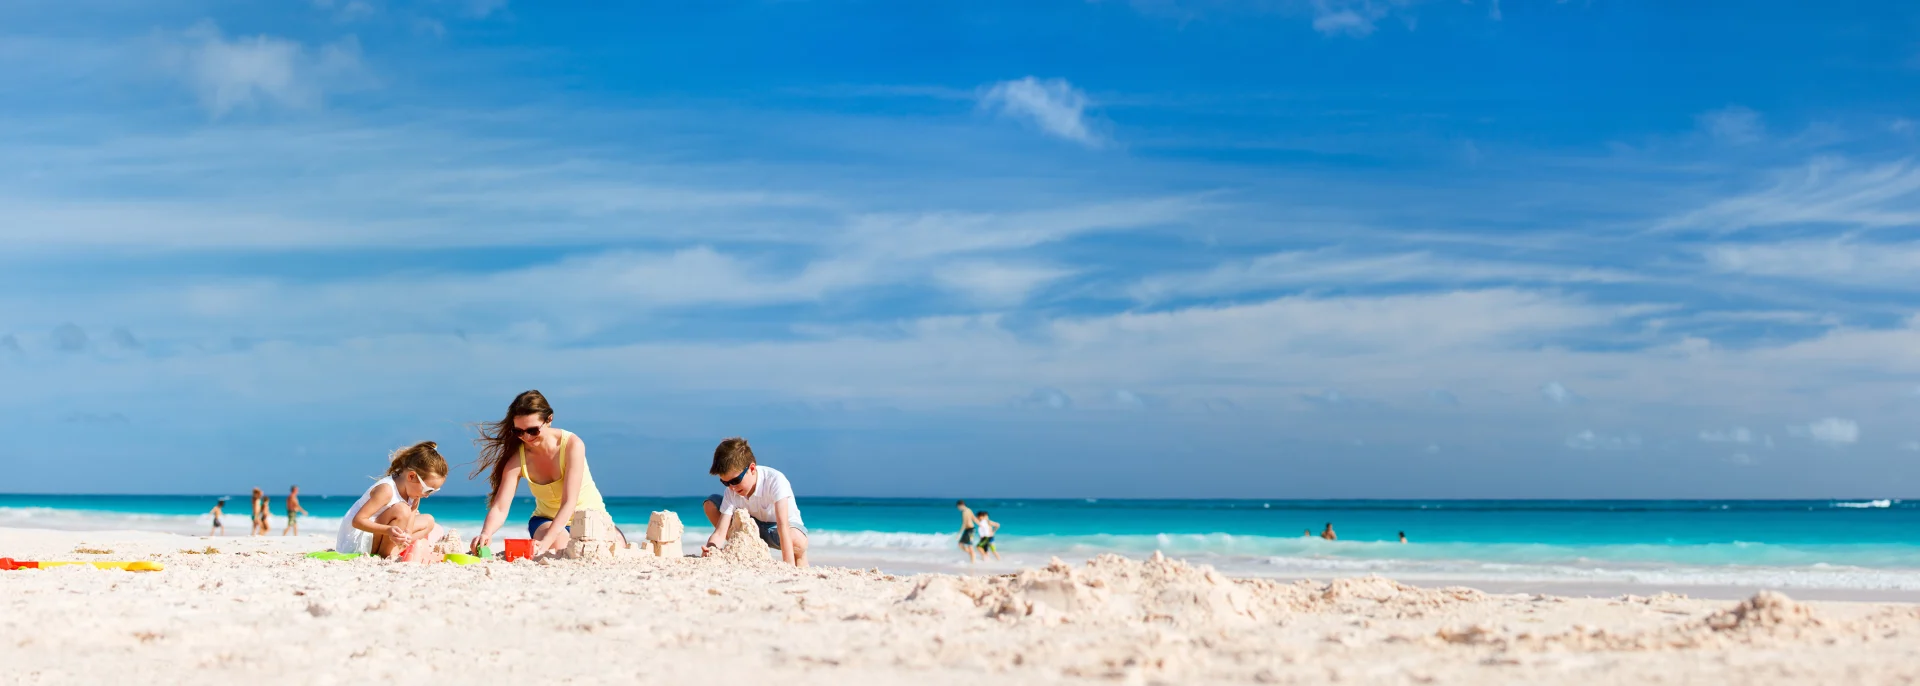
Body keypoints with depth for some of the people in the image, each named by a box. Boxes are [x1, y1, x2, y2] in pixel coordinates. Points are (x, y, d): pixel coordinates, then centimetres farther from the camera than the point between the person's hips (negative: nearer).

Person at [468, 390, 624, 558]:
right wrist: (486, 534, -46)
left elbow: (568, 503, -31)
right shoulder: (517, 458, -17)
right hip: (547, 519, 2)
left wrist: (546, 542, -45)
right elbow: (500, 508, -23)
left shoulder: (572, 444, -26)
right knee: (557, 546, -32)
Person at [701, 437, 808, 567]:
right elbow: (720, 532, -23)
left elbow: (783, 525, -41)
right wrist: (710, 550, -48)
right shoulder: (732, 493, -19)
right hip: (754, 527, 5)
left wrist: (789, 566, -49)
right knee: (711, 503, -11)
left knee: (797, 541, -43)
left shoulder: (775, 480, -32)